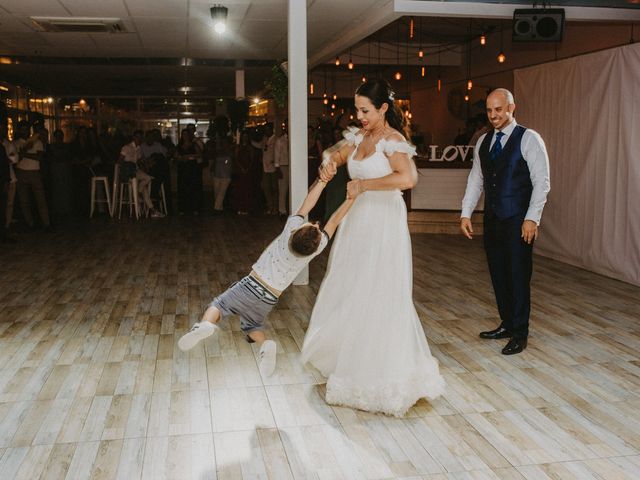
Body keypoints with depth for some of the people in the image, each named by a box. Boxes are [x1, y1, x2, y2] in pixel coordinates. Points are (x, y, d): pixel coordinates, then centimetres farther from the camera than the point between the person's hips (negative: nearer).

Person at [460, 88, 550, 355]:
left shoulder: (528, 139, -6)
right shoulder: (483, 142, 12)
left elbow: (541, 182, -9)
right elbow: (475, 179, 14)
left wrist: (532, 218, -16)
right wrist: (466, 213, 5)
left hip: (518, 221, -6)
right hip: (493, 220, 6)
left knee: (518, 275, 0)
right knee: (498, 273, 12)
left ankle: (519, 335, 11)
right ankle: (507, 324, 26)